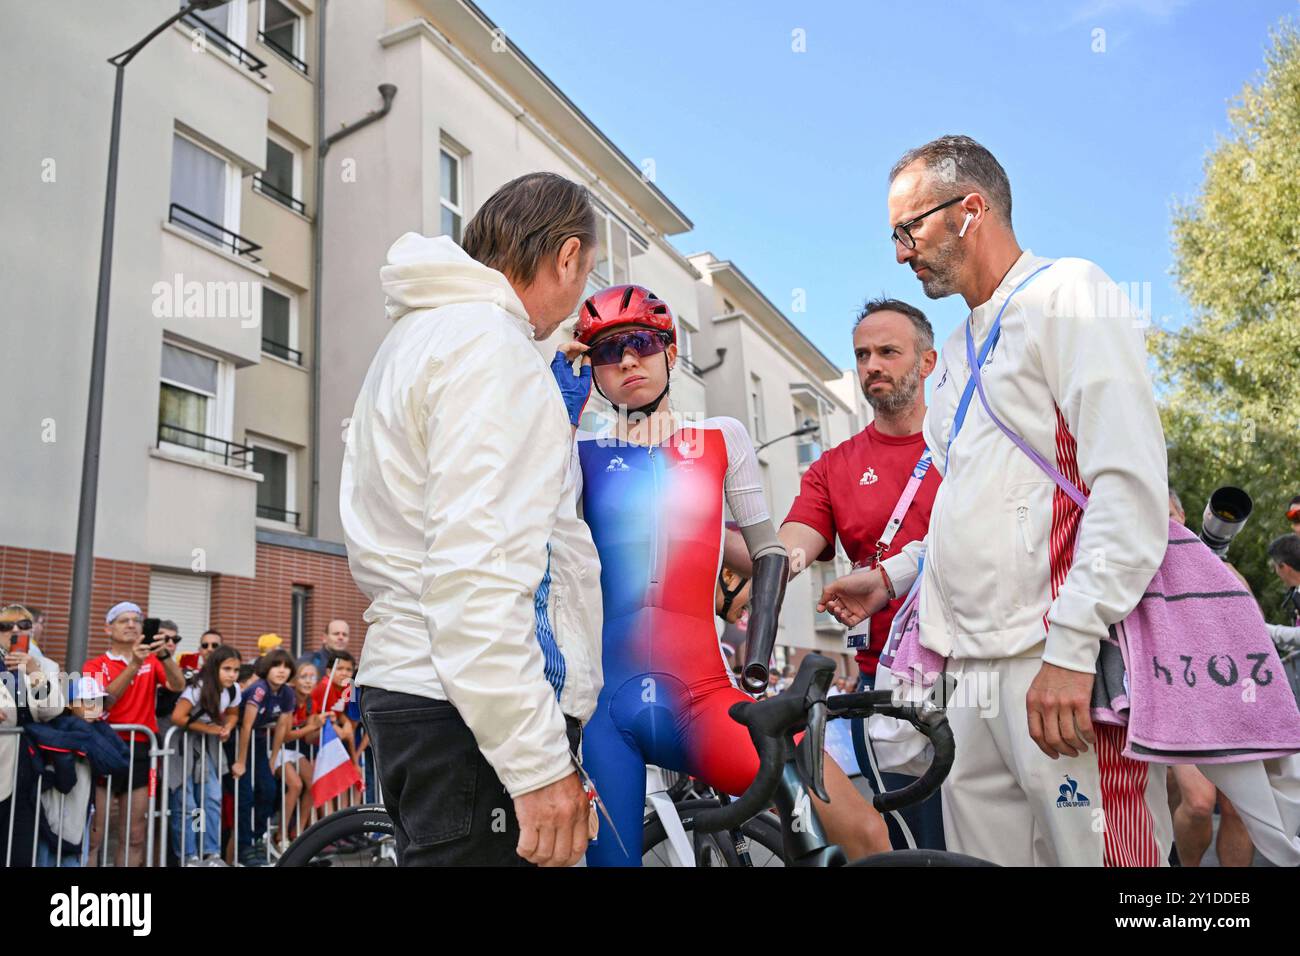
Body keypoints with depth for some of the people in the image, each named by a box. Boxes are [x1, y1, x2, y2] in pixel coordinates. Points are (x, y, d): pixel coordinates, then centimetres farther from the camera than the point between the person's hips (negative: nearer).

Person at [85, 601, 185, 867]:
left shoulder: (152, 662, 10)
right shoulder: (95, 665, 4)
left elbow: (178, 685, -8)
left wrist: (164, 656, -25)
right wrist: (134, 665, -23)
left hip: (140, 750, 3)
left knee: (135, 835, 5)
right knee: (94, 834, -4)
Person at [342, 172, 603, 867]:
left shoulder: (415, 335, 21)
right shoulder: (488, 343, -12)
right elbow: (475, 569, -22)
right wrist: (540, 762, -22)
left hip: (408, 685, 11)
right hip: (475, 712, -11)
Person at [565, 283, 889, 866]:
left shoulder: (722, 439, 14)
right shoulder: (581, 452, 12)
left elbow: (768, 553, 14)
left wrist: (758, 667, 3)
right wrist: (565, 412, -2)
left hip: (701, 698, 0)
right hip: (603, 702, 0)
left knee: (865, 832, -16)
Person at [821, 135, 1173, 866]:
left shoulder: (1068, 294, -3)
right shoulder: (962, 351, 22)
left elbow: (1131, 488, -15)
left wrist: (1070, 647, -20)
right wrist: (891, 576, 20)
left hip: (1060, 669, -8)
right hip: (973, 671, 8)